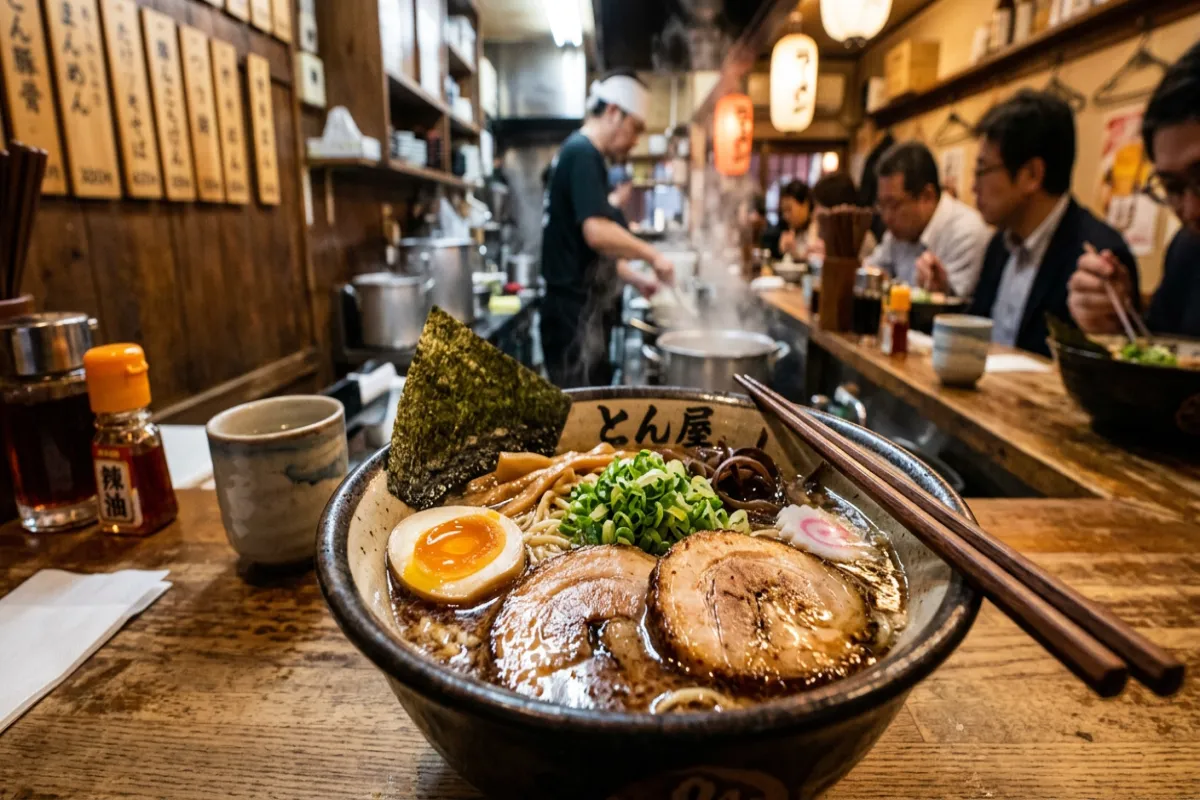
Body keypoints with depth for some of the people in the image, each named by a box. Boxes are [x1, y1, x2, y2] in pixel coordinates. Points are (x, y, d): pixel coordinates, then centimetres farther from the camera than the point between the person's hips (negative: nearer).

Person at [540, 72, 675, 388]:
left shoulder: (574, 151, 18)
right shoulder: (584, 153, -12)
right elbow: (598, 232, -25)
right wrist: (653, 256, -13)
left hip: (572, 305, 10)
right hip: (574, 310, -10)